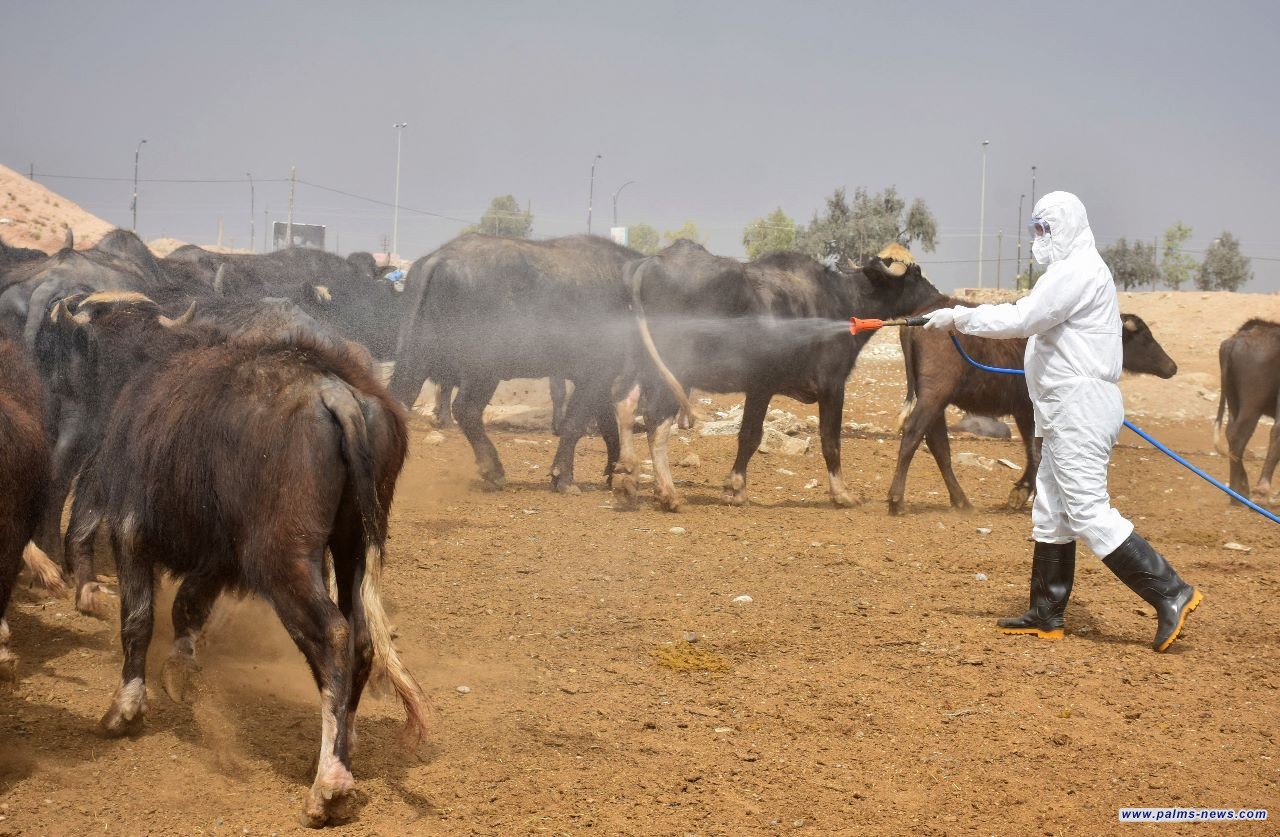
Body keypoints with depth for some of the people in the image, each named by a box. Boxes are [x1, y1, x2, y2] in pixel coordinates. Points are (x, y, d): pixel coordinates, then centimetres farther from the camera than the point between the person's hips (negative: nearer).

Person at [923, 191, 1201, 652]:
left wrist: (958, 317, -15)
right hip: (1070, 412, 11)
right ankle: (1046, 616, 19)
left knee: (1088, 512, -13)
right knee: (1051, 513, 14)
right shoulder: (1070, 271, 20)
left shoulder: (1077, 271, -15)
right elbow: (1031, 314, 18)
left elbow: (1021, 319, -22)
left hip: (1081, 407, -11)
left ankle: (1171, 593, -13)